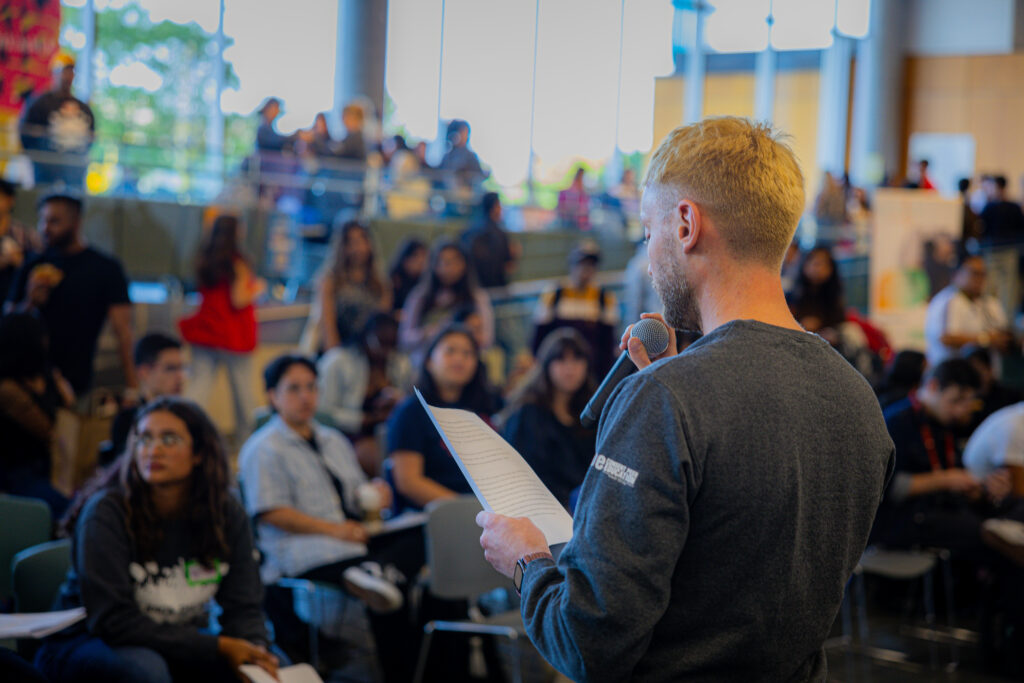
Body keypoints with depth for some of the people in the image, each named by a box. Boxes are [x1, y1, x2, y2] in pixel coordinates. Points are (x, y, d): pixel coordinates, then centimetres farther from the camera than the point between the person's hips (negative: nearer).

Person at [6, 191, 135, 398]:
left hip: (77, 383, -3)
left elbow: (122, 329, -7)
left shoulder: (106, 268, -1)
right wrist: (30, 303, -10)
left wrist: (132, 387, -16)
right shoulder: (32, 268, 9)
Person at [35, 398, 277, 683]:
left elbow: (243, 607, -3)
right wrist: (217, 647, -28)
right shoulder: (106, 512, -20)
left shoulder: (228, 514, -6)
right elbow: (112, 620, -24)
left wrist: (254, 649, -28)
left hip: (184, 641, 4)